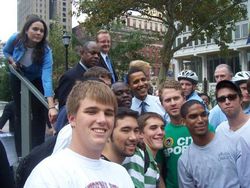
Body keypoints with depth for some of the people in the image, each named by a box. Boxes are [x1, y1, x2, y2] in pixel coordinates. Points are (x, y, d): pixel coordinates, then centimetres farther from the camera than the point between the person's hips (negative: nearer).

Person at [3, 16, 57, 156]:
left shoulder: (45, 50, -34)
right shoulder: (15, 39, -27)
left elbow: (47, 78, -46)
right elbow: (6, 51, 0)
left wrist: (52, 106, -57)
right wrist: (12, 61, -23)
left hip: (36, 80, -1)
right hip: (18, 79, 2)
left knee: (39, 113, -5)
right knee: (20, 113, 5)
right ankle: (20, 153, 15)